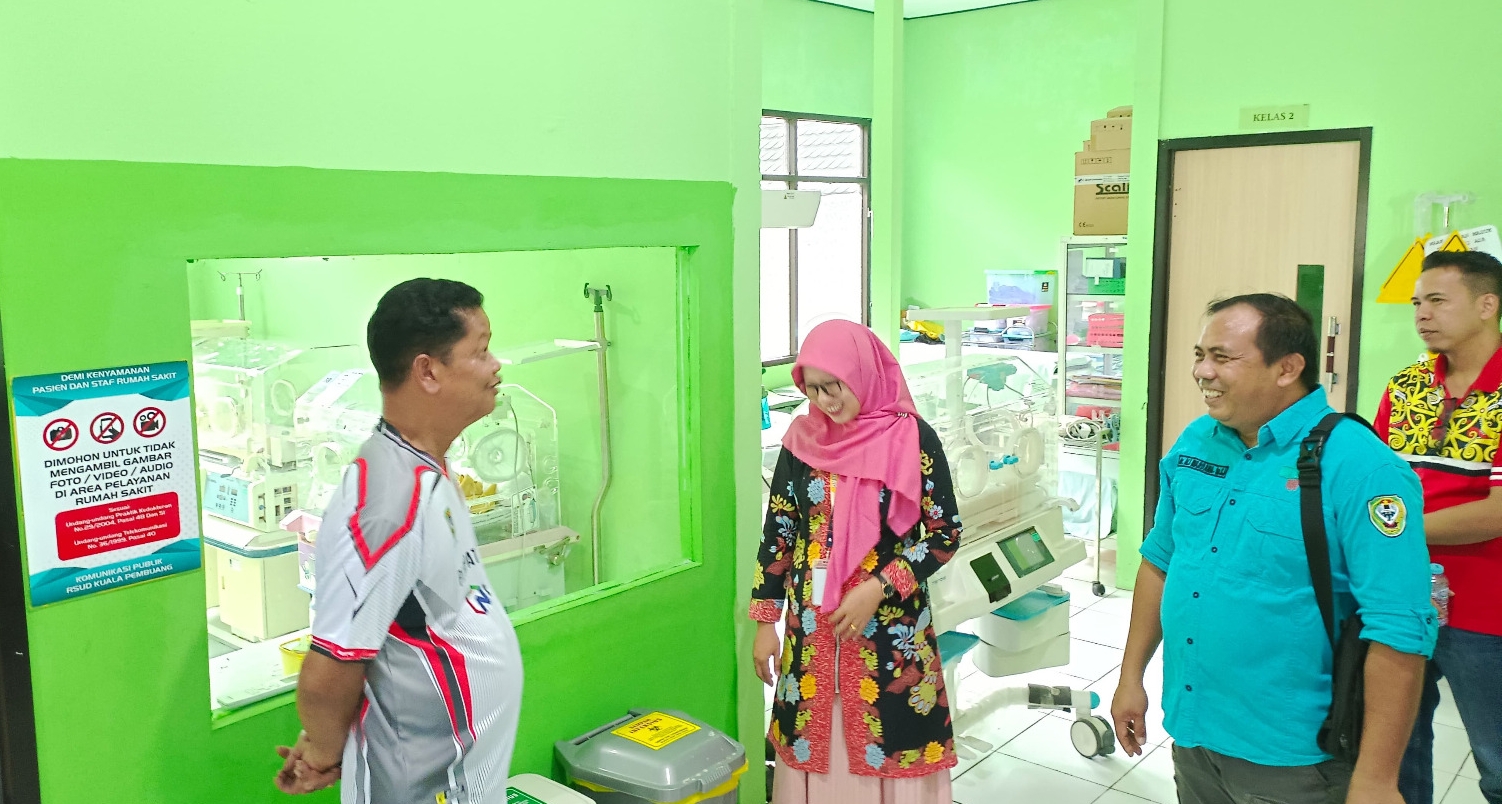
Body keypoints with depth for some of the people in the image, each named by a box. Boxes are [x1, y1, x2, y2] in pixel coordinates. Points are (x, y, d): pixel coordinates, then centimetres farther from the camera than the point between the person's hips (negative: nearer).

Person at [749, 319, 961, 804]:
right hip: (812, 623, 3)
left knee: (891, 745, 5)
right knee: (813, 743, 11)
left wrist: (878, 589, -17)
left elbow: (945, 532, -7)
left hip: (890, 623, -3)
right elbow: (778, 532, 6)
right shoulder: (802, 438, 0)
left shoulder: (912, 438, -10)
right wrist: (765, 621, 5)